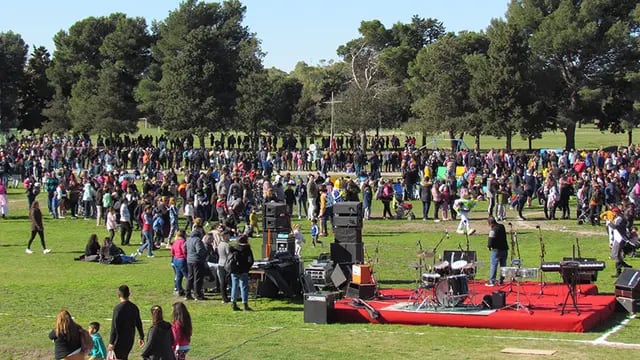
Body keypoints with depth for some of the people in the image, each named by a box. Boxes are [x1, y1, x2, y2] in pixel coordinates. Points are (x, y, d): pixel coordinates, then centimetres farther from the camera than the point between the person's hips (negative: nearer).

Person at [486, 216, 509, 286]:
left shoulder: (493, 230, -16)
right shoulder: (502, 226, 8)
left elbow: (491, 239, -19)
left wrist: (489, 246, 0)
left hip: (496, 250, -7)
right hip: (504, 249, 7)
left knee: (493, 265, -2)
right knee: (503, 265, 12)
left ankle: (492, 281, -4)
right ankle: (501, 281, 14)